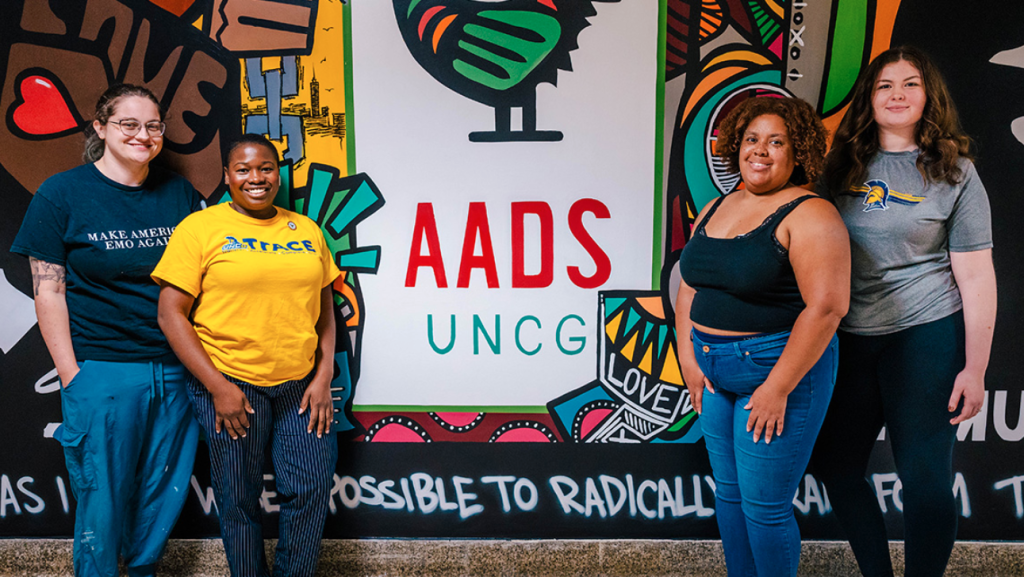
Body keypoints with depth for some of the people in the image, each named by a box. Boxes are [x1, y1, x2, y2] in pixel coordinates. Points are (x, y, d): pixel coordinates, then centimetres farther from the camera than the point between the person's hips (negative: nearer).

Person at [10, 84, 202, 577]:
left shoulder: (180, 193, 7)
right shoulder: (62, 194, -2)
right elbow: (48, 289, -3)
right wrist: (71, 374, -7)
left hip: (175, 369, 4)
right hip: (101, 373, -3)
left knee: (166, 490, 14)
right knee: (102, 497, 6)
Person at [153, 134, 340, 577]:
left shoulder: (306, 230, 10)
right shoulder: (199, 228, -3)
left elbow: (324, 306, 13)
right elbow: (171, 313, -6)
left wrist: (324, 375, 2)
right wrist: (217, 386, -12)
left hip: (301, 383, 4)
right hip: (229, 383, -3)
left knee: (312, 489, 4)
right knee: (239, 499, 7)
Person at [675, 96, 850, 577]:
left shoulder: (809, 216, -12)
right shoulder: (715, 209, 10)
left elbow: (826, 307, -20)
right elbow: (689, 286, 12)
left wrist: (778, 388, -20)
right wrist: (688, 358, 2)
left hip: (783, 370, -7)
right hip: (714, 374, 7)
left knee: (764, 505, 0)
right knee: (728, 493, 17)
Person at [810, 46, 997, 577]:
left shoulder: (954, 172, -1)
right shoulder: (842, 165, 7)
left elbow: (975, 275, -4)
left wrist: (974, 368, -8)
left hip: (924, 335, -4)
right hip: (848, 336, 4)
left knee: (925, 477, 1)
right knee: (835, 467, 10)